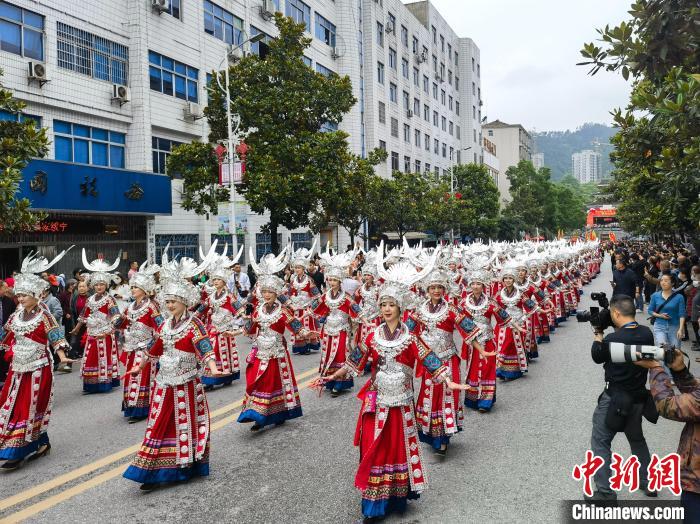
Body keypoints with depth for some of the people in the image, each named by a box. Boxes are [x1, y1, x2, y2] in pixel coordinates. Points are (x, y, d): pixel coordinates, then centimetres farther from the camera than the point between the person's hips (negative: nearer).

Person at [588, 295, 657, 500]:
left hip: (614, 398, -7)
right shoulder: (647, 333, -6)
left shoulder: (612, 339, -24)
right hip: (638, 396, 7)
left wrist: (598, 333, 6)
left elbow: (597, 357, -5)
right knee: (637, 439, 27)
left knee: (600, 443, 5)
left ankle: (605, 493, 6)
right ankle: (648, 482, 38)